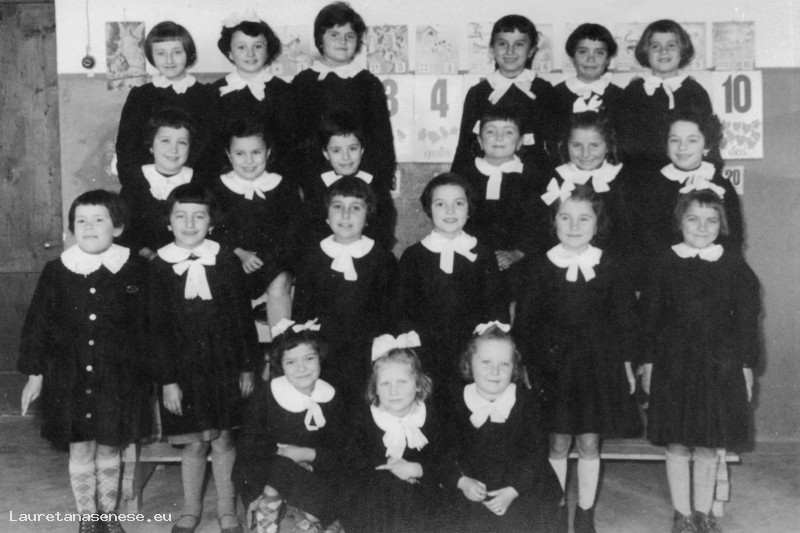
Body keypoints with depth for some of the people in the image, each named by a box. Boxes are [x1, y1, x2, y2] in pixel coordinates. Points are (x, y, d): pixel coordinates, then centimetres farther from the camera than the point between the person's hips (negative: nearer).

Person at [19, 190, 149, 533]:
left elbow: (145, 327, -2)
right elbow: (37, 323, 1)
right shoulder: (56, 272, -5)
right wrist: (34, 373, 1)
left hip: (117, 379, 0)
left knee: (109, 449, 14)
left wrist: (148, 376, 0)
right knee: (80, 451, 11)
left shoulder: (131, 273, -7)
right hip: (69, 379, 1)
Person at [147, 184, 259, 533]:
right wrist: (167, 379, -6)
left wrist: (247, 367, 2)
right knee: (193, 443, 8)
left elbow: (243, 317, 1)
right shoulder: (159, 267, -4)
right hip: (182, 367, 0)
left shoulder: (227, 262, -3)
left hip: (224, 365, 0)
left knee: (223, 440, 9)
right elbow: (157, 328, -3)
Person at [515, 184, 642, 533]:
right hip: (552, 365, 0)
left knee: (589, 443, 8)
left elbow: (625, 317, 3)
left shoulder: (611, 267, -3)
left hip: (599, 365, 0)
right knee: (558, 442, 8)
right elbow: (525, 322, 1)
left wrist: (626, 362, 2)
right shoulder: (541, 269, -3)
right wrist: (527, 365, -1)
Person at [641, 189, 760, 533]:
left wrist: (746, 366, 1)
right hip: (673, 366, 0)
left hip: (720, 366, 0)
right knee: (676, 447, 6)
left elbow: (747, 321, 3)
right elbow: (649, 316, 1)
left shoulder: (734, 267, -1)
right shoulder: (665, 264, -2)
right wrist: (648, 363, 0)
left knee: (709, 449, 9)